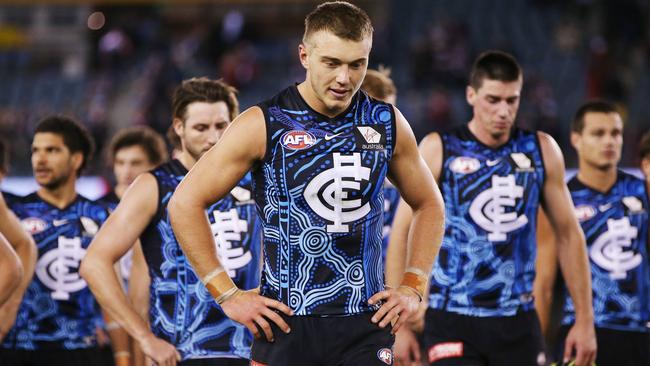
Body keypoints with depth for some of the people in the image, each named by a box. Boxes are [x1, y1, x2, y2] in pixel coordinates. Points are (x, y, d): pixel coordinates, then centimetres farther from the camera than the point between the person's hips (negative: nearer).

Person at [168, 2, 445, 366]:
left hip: (367, 324, 2)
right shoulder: (264, 125, -5)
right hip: (288, 322, -2)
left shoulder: (387, 124, 6)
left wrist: (413, 288, 10)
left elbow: (429, 204, 21)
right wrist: (228, 295, -5)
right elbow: (185, 203, -3)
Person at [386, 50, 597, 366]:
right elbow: (402, 234, -2)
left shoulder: (541, 150, 8)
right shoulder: (439, 150, -2)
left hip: (518, 322, 3)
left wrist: (584, 319, 9)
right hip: (453, 323, -3)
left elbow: (568, 234, 13)